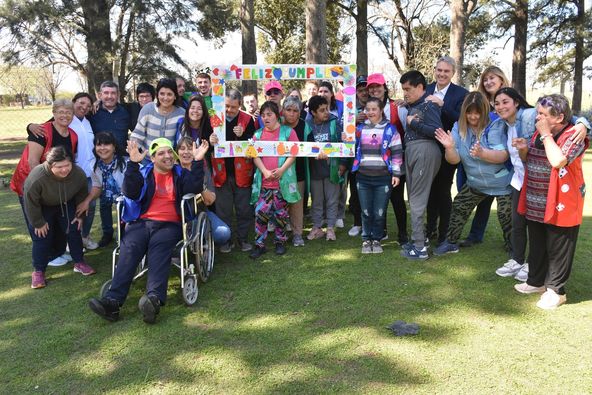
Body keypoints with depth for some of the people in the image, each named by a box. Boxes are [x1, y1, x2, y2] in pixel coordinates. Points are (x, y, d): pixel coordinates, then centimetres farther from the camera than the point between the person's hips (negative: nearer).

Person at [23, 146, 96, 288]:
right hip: (42, 207, -3)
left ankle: (79, 262, 17)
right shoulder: (36, 178, -41)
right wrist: (38, 223, -14)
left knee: (74, 230, 1)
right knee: (42, 236, -6)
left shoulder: (78, 174, -30)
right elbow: (31, 203, -24)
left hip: (66, 204, 3)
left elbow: (82, 195, -7)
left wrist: (80, 215, -2)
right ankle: (38, 271, 9)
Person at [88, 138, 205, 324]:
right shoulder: (144, 173, 19)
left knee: (159, 250, -32)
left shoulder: (181, 174, 19)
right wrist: (133, 163, -9)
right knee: (128, 249, -27)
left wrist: (198, 162, -11)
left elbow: (195, 188, -1)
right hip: (141, 222, 2)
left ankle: (154, 298, -53)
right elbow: (130, 192, 0)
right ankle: (113, 301, -39)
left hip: (169, 225, -1)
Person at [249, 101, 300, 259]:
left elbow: (293, 154, -4)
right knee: (260, 212, -4)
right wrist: (265, 171, -11)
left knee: (281, 213, 8)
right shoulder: (258, 134, 10)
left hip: (283, 180, -2)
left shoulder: (288, 131, 2)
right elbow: (255, 156, 4)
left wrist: (281, 170, -15)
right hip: (263, 181, 2)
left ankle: (280, 241, 24)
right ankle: (259, 244, 8)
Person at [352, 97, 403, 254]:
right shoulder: (360, 129, 9)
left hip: (383, 177, -2)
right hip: (363, 177, 2)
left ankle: (377, 240, 20)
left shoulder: (390, 129, -1)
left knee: (379, 212, 4)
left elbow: (397, 153, -1)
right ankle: (366, 239, 21)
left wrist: (396, 173, -5)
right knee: (366, 211, 7)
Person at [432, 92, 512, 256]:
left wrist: (482, 153, -44)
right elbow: (454, 159, -11)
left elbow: (503, 156, -27)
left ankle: (513, 249, 20)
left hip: (502, 183, -5)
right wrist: (449, 147, -33)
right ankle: (451, 242, 26)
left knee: (505, 216, -3)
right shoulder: (459, 127, -7)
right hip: (475, 183, 5)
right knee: (459, 207, 9)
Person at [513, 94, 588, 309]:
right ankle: (536, 281, 34)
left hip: (560, 206, -7)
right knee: (537, 246, 19)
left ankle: (556, 290, 17)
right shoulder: (539, 133, 9)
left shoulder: (573, 135, -14)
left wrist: (546, 135, -21)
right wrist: (524, 150, -2)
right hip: (535, 205, 7)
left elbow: (558, 161, -31)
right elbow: (529, 162, 20)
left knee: (557, 249, 4)